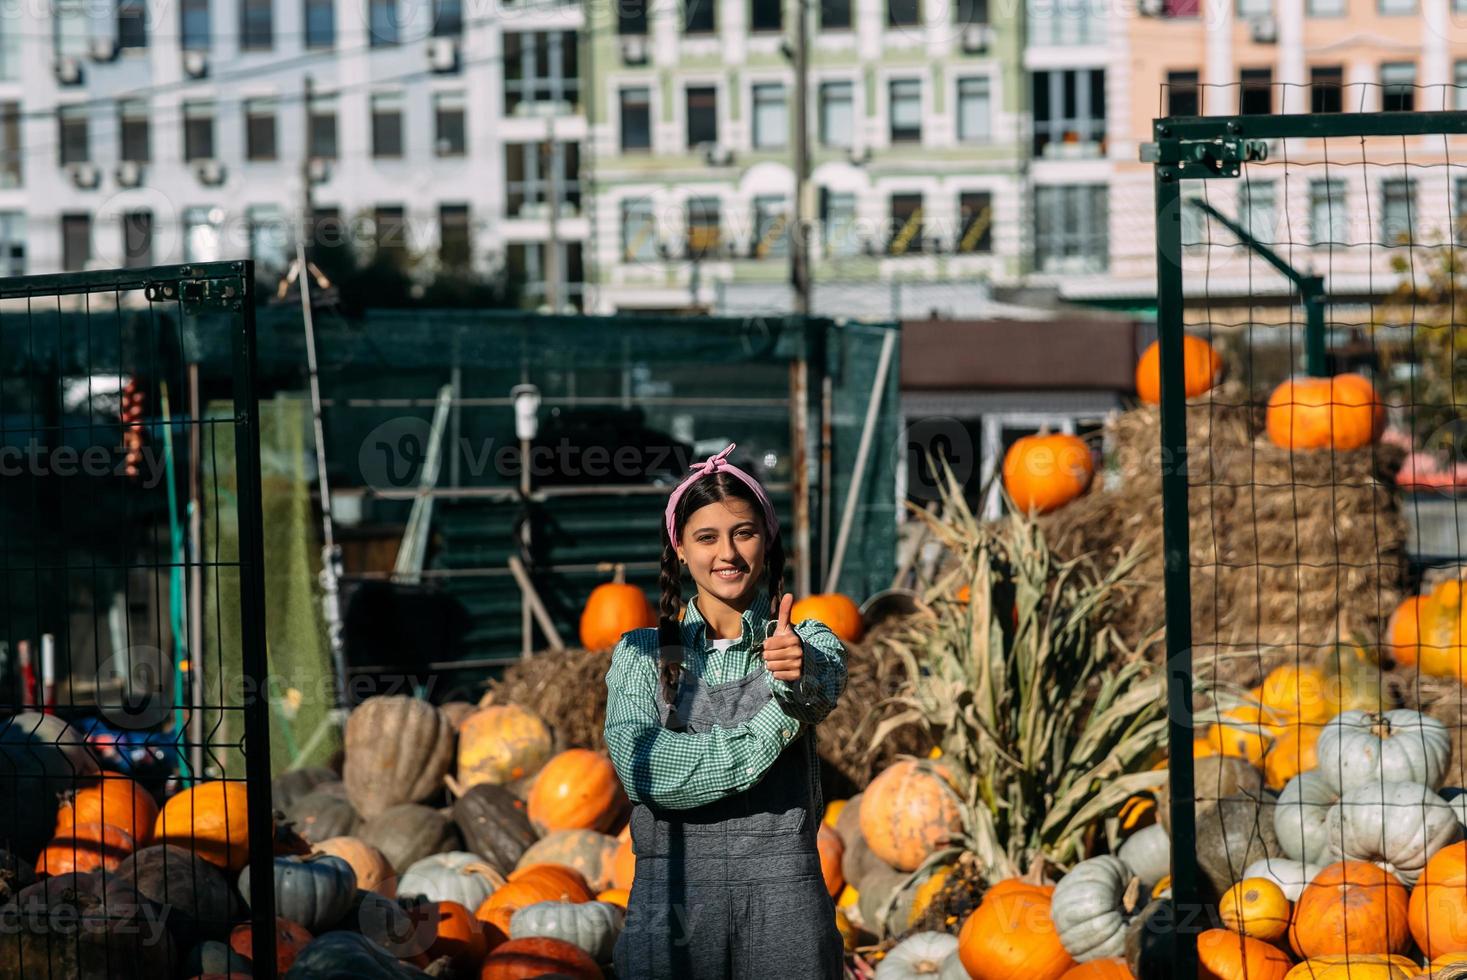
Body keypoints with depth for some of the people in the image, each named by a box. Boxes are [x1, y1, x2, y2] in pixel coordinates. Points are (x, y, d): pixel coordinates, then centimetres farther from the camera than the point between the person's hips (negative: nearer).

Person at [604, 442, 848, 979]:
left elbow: (823, 687, -18)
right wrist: (770, 727, -19)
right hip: (670, 890, 0)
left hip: (782, 898, 0)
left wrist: (794, 670, -42)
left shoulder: (808, 642, 6)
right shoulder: (642, 654, 5)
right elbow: (638, 765, -11)